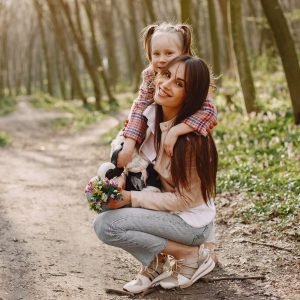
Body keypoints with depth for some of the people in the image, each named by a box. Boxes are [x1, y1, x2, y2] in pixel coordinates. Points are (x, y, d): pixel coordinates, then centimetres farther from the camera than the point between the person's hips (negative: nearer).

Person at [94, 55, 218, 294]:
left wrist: (131, 198, -21)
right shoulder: (153, 113, -5)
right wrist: (120, 177, -6)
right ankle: (157, 264, 4)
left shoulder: (191, 138, -27)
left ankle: (192, 255, -5)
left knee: (105, 225, -18)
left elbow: (185, 199, -21)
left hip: (191, 222, -8)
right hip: (169, 209, 8)